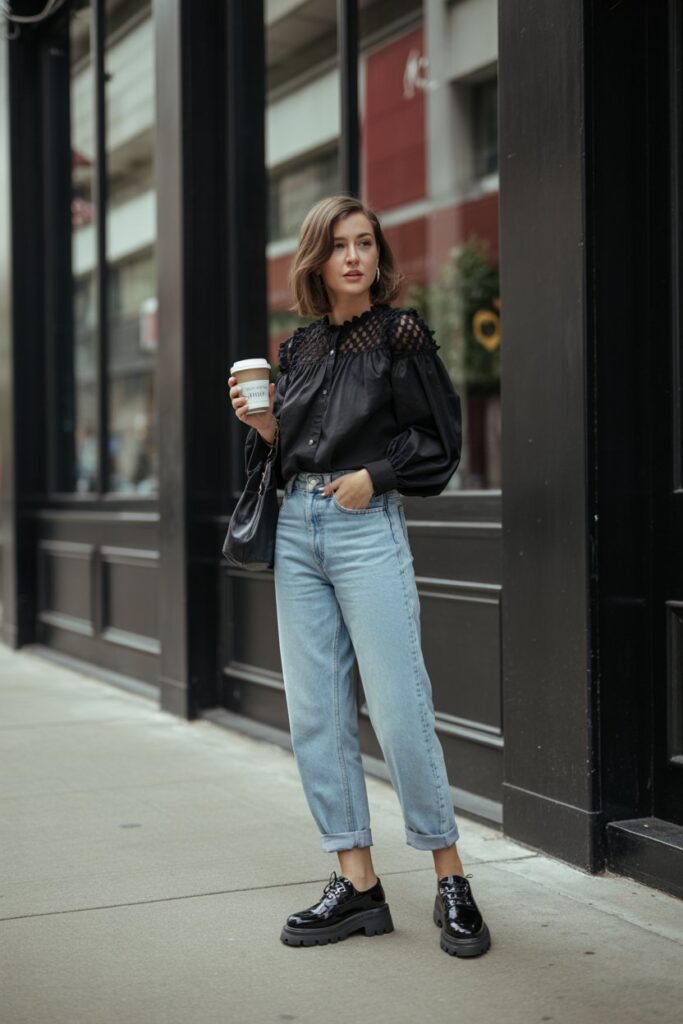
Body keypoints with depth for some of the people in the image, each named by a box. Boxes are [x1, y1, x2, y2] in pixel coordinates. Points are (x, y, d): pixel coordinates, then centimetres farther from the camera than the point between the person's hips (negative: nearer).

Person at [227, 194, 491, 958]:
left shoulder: (402, 337, 1)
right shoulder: (298, 350, 14)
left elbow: (441, 440, -1)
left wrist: (373, 475, -12)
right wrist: (264, 427, 0)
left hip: (367, 526, -5)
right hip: (297, 528, 6)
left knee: (399, 710, -7)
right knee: (314, 713, 4)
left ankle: (450, 880, 7)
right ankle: (356, 882, 13)